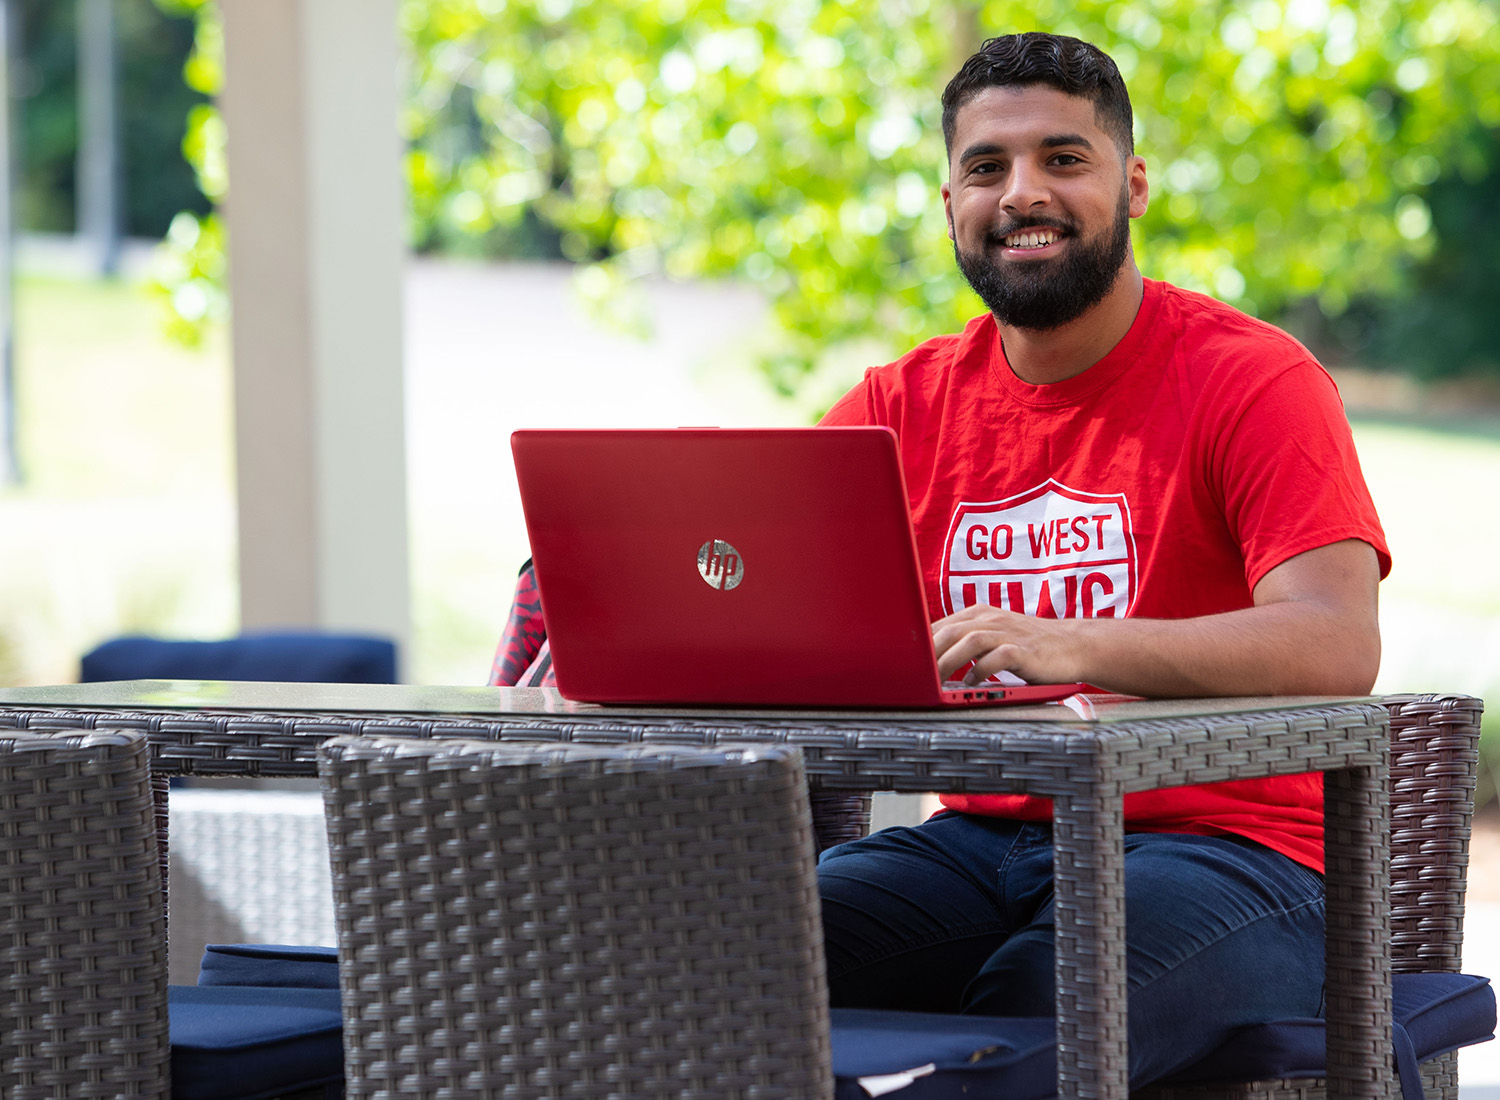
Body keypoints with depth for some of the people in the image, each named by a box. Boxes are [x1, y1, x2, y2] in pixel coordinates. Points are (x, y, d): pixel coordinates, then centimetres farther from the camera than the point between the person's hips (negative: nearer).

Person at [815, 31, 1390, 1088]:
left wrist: (1067, 648, -34)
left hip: (1218, 851, -4)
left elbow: (1338, 646, -19)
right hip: (981, 837, 4)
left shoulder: (1253, 379, -4)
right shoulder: (905, 403, 12)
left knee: (1039, 1003, -35)